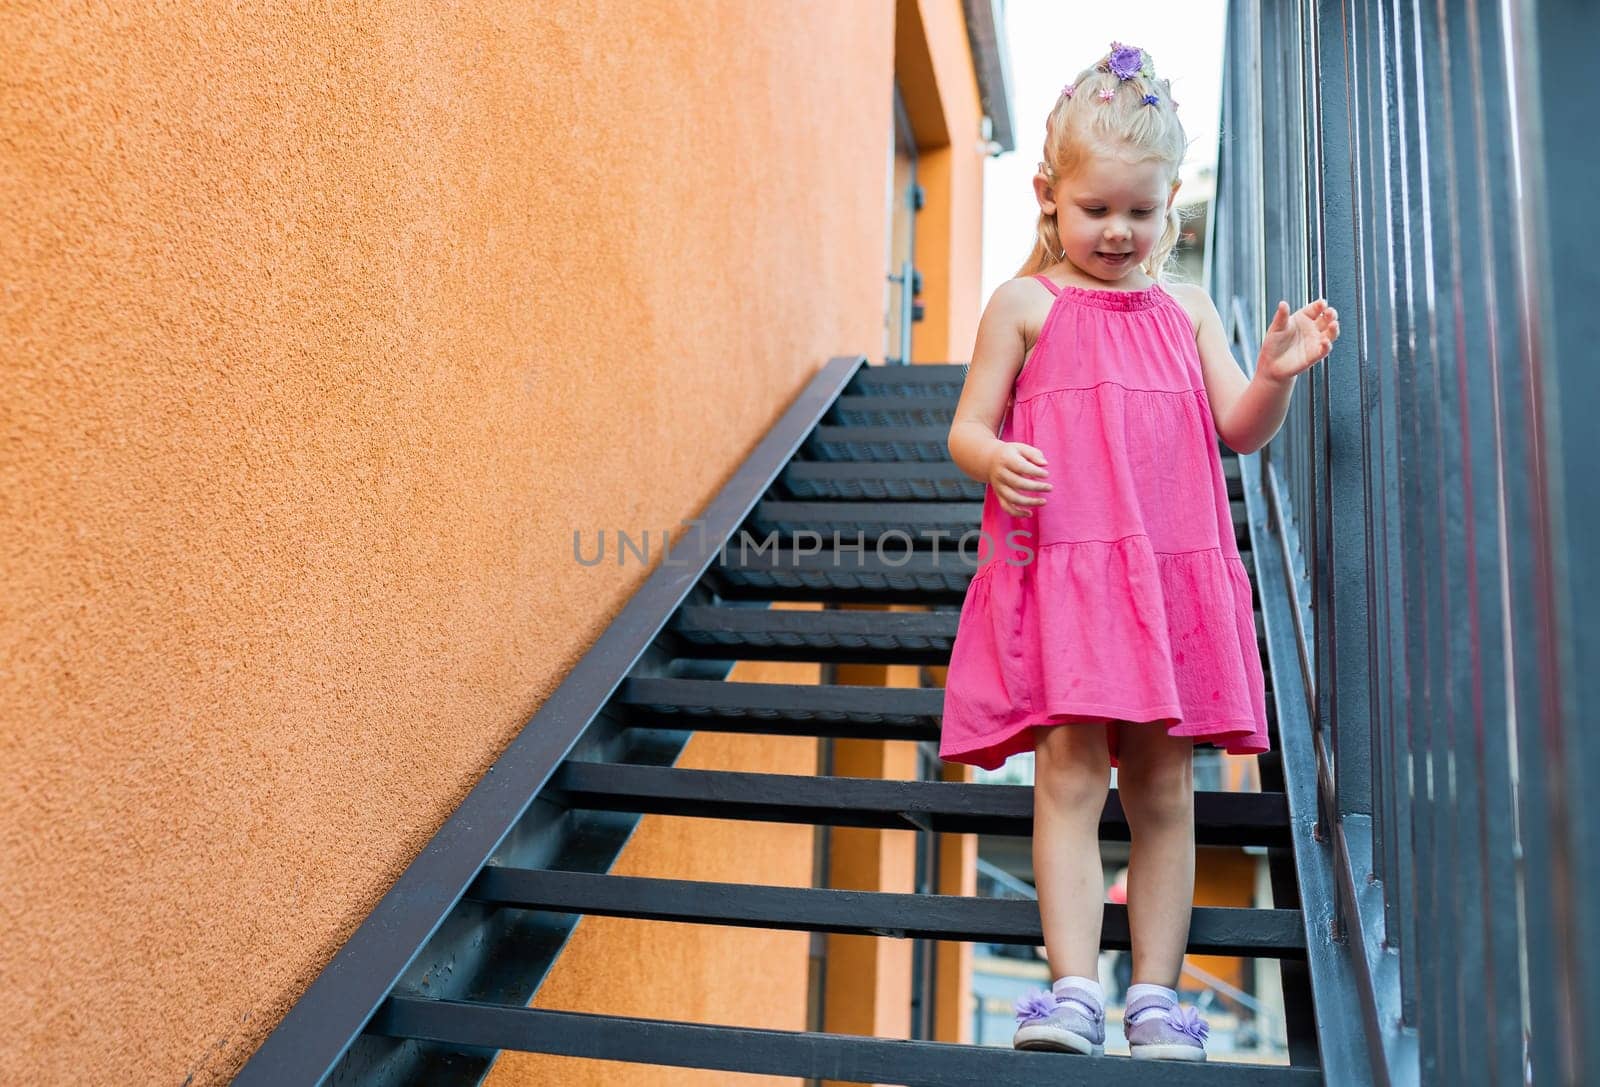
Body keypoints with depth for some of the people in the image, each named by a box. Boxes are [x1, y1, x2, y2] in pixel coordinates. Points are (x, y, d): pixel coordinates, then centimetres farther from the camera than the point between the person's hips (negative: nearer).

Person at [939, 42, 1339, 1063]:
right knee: (1070, 770, -11)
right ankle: (1075, 988, -7)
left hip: (1175, 573, 3)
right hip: (1061, 567, -3)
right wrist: (996, 459, -19)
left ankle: (1157, 992, 14)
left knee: (1165, 789, 5)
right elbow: (968, 425, 4)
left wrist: (1275, 374, -9)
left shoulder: (1186, 308, 16)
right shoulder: (1026, 304, 6)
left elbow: (1241, 430, 12)